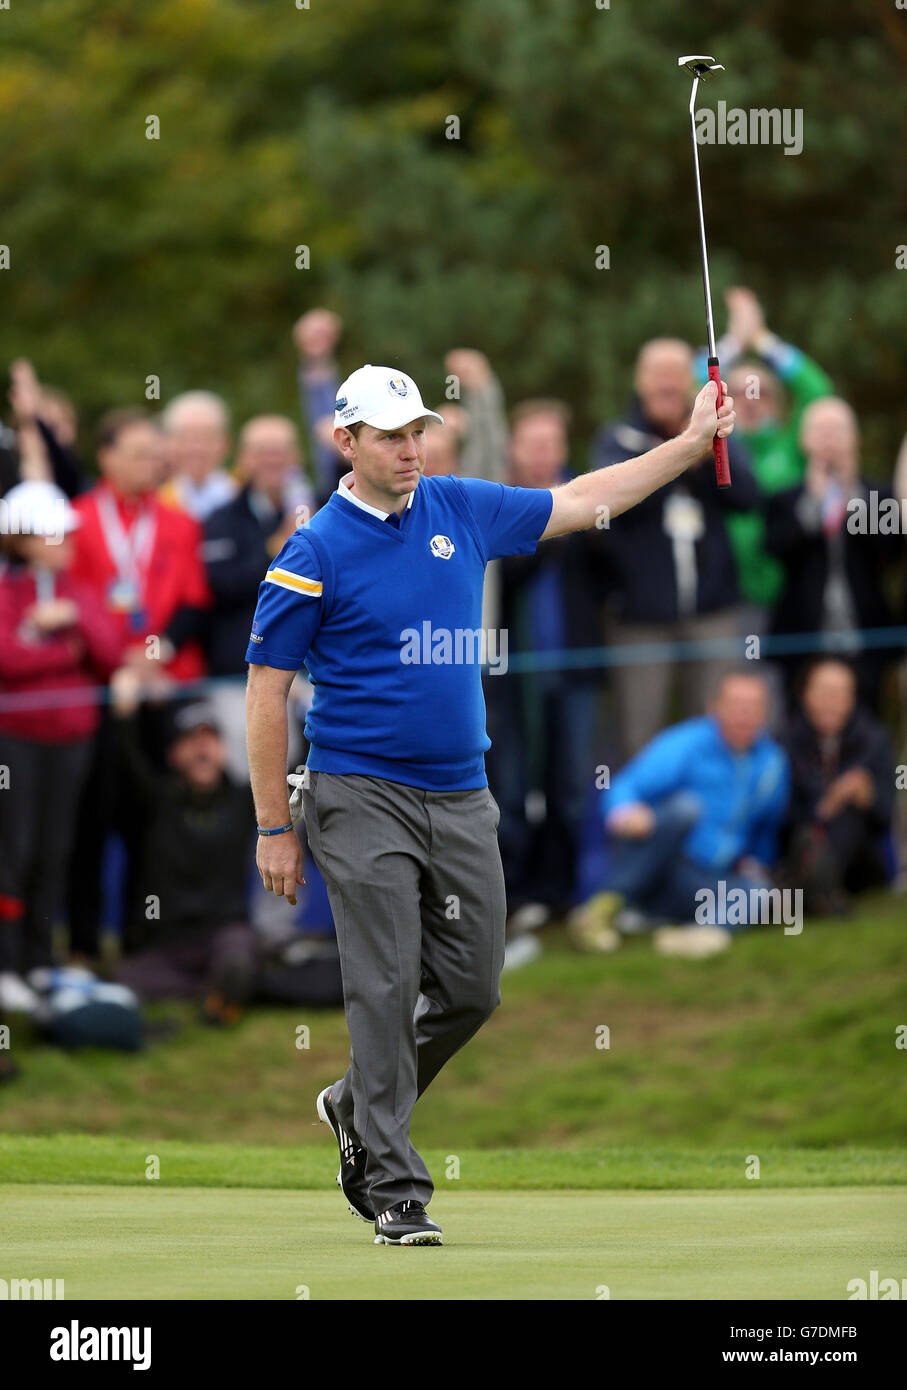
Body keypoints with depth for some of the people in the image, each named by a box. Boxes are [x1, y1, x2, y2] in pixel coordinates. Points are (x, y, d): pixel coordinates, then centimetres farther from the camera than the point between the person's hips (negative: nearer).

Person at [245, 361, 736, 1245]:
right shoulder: (316, 553, -8)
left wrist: (692, 443, 15)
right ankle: (393, 1188, -4)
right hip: (364, 798, -5)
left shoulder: (461, 510, 7)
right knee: (386, 991, -8)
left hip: (462, 798, 5)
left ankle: (360, 1107, 29)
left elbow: (578, 503, 19)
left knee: (471, 989, 6)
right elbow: (266, 690, -6)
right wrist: (273, 827, -8)